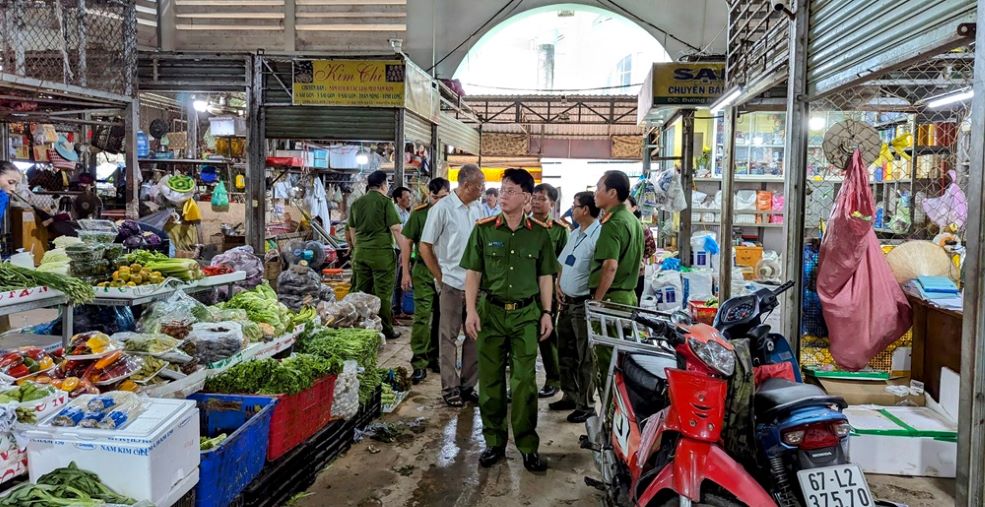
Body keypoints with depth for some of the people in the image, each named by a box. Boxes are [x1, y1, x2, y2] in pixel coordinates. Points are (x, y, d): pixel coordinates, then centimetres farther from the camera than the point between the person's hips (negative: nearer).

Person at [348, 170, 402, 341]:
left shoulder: (356, 203, 10)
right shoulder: (385, 201, -6)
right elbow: (395, 228, -10)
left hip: (360, 253, 5)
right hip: (381, 252, -5)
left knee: (362, 292, 11)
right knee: (382, 293, 1)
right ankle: (385, 330, 6)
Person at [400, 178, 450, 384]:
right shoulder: (419, 213, -2)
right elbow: (407, 242, 3)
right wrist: (406, 272, 0)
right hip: (424, 269, -2)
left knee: (441, 317, 11)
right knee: (422, 316, -7)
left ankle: (434, 357, 27)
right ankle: (419, 363, -2)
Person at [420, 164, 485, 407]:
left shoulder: (477, 208, 8)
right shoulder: (442, 209, -9)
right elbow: (425, 247, -6)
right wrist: (440, 278, -5)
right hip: (452, 284, -5)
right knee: (449, 337, 5)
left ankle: (468, 385, 23)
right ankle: (450, 388, 17)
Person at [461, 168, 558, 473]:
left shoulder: (538, 234, 4)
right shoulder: (484, 230, 2)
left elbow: (545, 276, 9)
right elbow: (473, 273, 2)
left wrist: (546, 313, 3)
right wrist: (471, 311, -6)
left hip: (526, 313, 0)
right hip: (490, 311, 1)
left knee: (525, 381, 1)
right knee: (490, 379, 7)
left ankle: (528, 446, 12)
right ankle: (494, 442, 21)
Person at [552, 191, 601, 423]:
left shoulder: (598, 236, -17)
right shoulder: (574, 234, 13)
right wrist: (558, 287, 9)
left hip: (584, 304, -9)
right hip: (567, 303, 9)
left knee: (584, 357, 0)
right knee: (565, 353, 17)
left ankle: (586, 404, 11)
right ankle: (570, 396, 30)